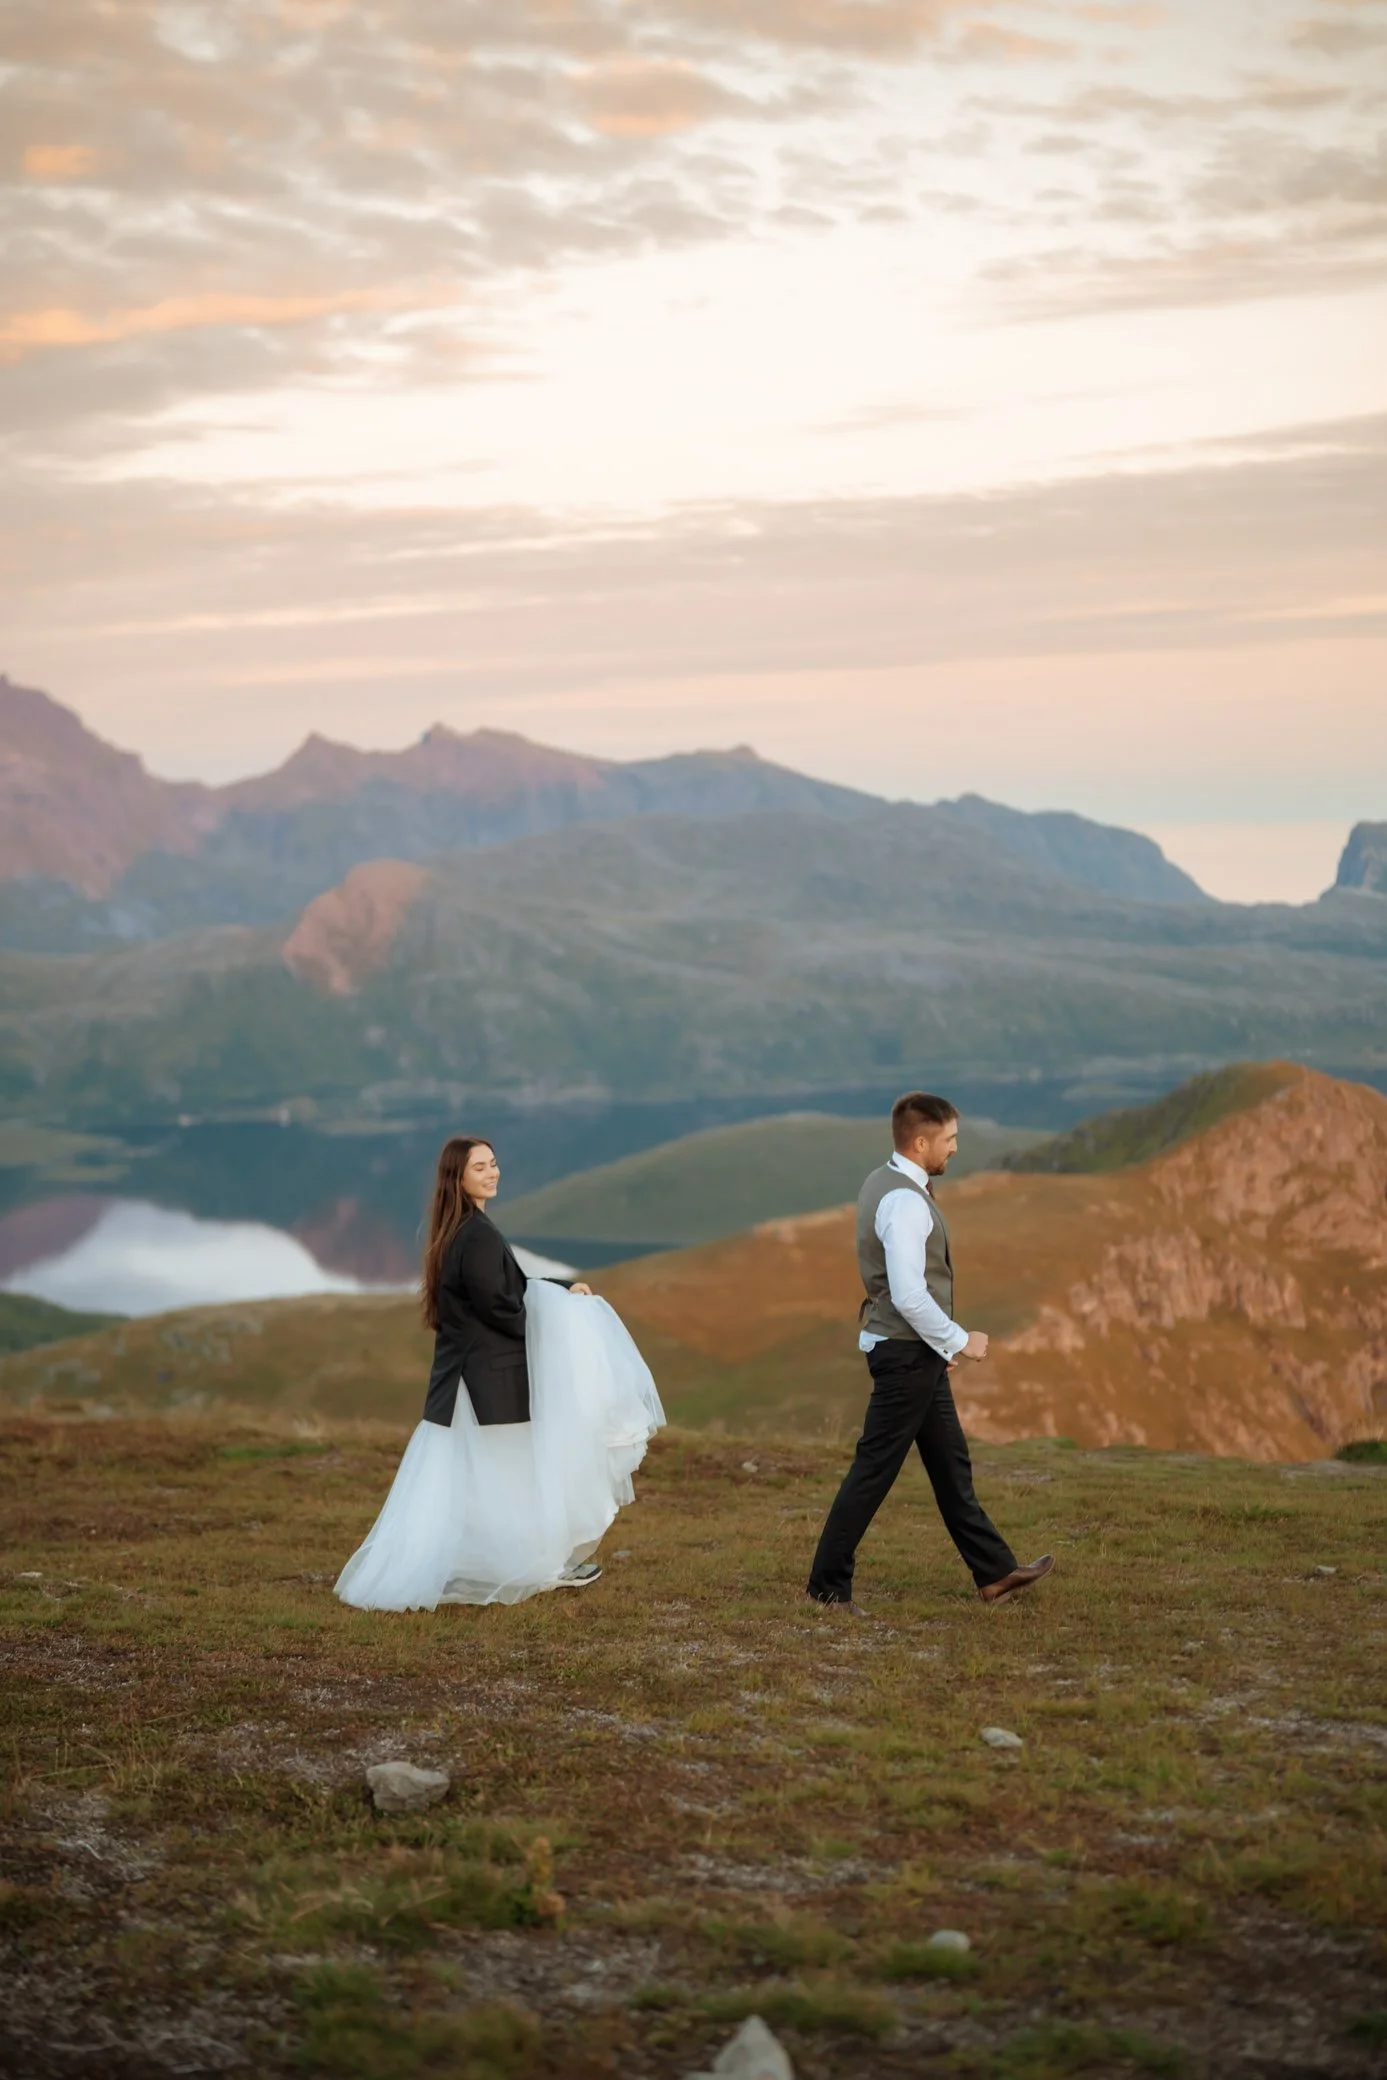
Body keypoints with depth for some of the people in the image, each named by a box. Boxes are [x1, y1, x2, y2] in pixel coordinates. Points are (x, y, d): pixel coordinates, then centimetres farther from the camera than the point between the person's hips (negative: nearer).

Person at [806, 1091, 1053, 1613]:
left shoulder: (883, 1183, 10)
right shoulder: (905, 1202, -22)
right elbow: (909, 1296, -27)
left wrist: (946, 1343, 19)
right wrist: (960, 1340, -15)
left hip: (916, 1352, 11)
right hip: (907, 1352, -11)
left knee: (951, 1466, 16)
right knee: (874, 1471, -3)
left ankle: (995, 1573, 25)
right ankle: (828, 1586, 6)